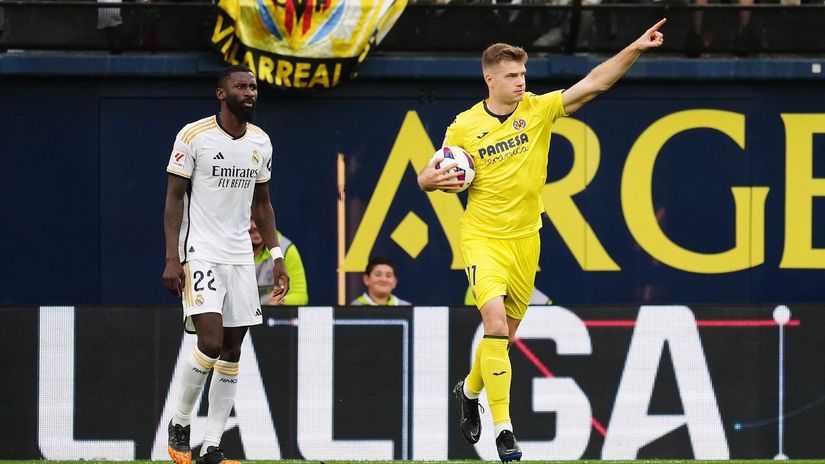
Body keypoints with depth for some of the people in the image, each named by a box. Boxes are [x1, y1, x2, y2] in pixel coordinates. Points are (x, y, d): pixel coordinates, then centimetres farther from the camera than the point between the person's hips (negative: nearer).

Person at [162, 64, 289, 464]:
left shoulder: (261, 142, 9)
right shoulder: (193, 136, -8)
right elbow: (174, 198, -7)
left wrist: (276, 256, 12)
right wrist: (172, 259, -14)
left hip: (240, 256, 6)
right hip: (200, 253, -6)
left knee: (232, 351, 2)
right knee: (211, 342, -18)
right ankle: (179, 423, 3)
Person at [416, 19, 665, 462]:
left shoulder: (537, 109, -2)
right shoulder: (463, 127, -5)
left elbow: (592, 84, -11)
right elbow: (428, 176, 5)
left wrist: (634, 49, -22)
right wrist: (432, 179, -19)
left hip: (524, 240, 3)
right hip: (483, 238, -3)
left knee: (504, 337, 14)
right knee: (495, 322, -23)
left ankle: (469, 390, 46)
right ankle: (502, 428, -22)